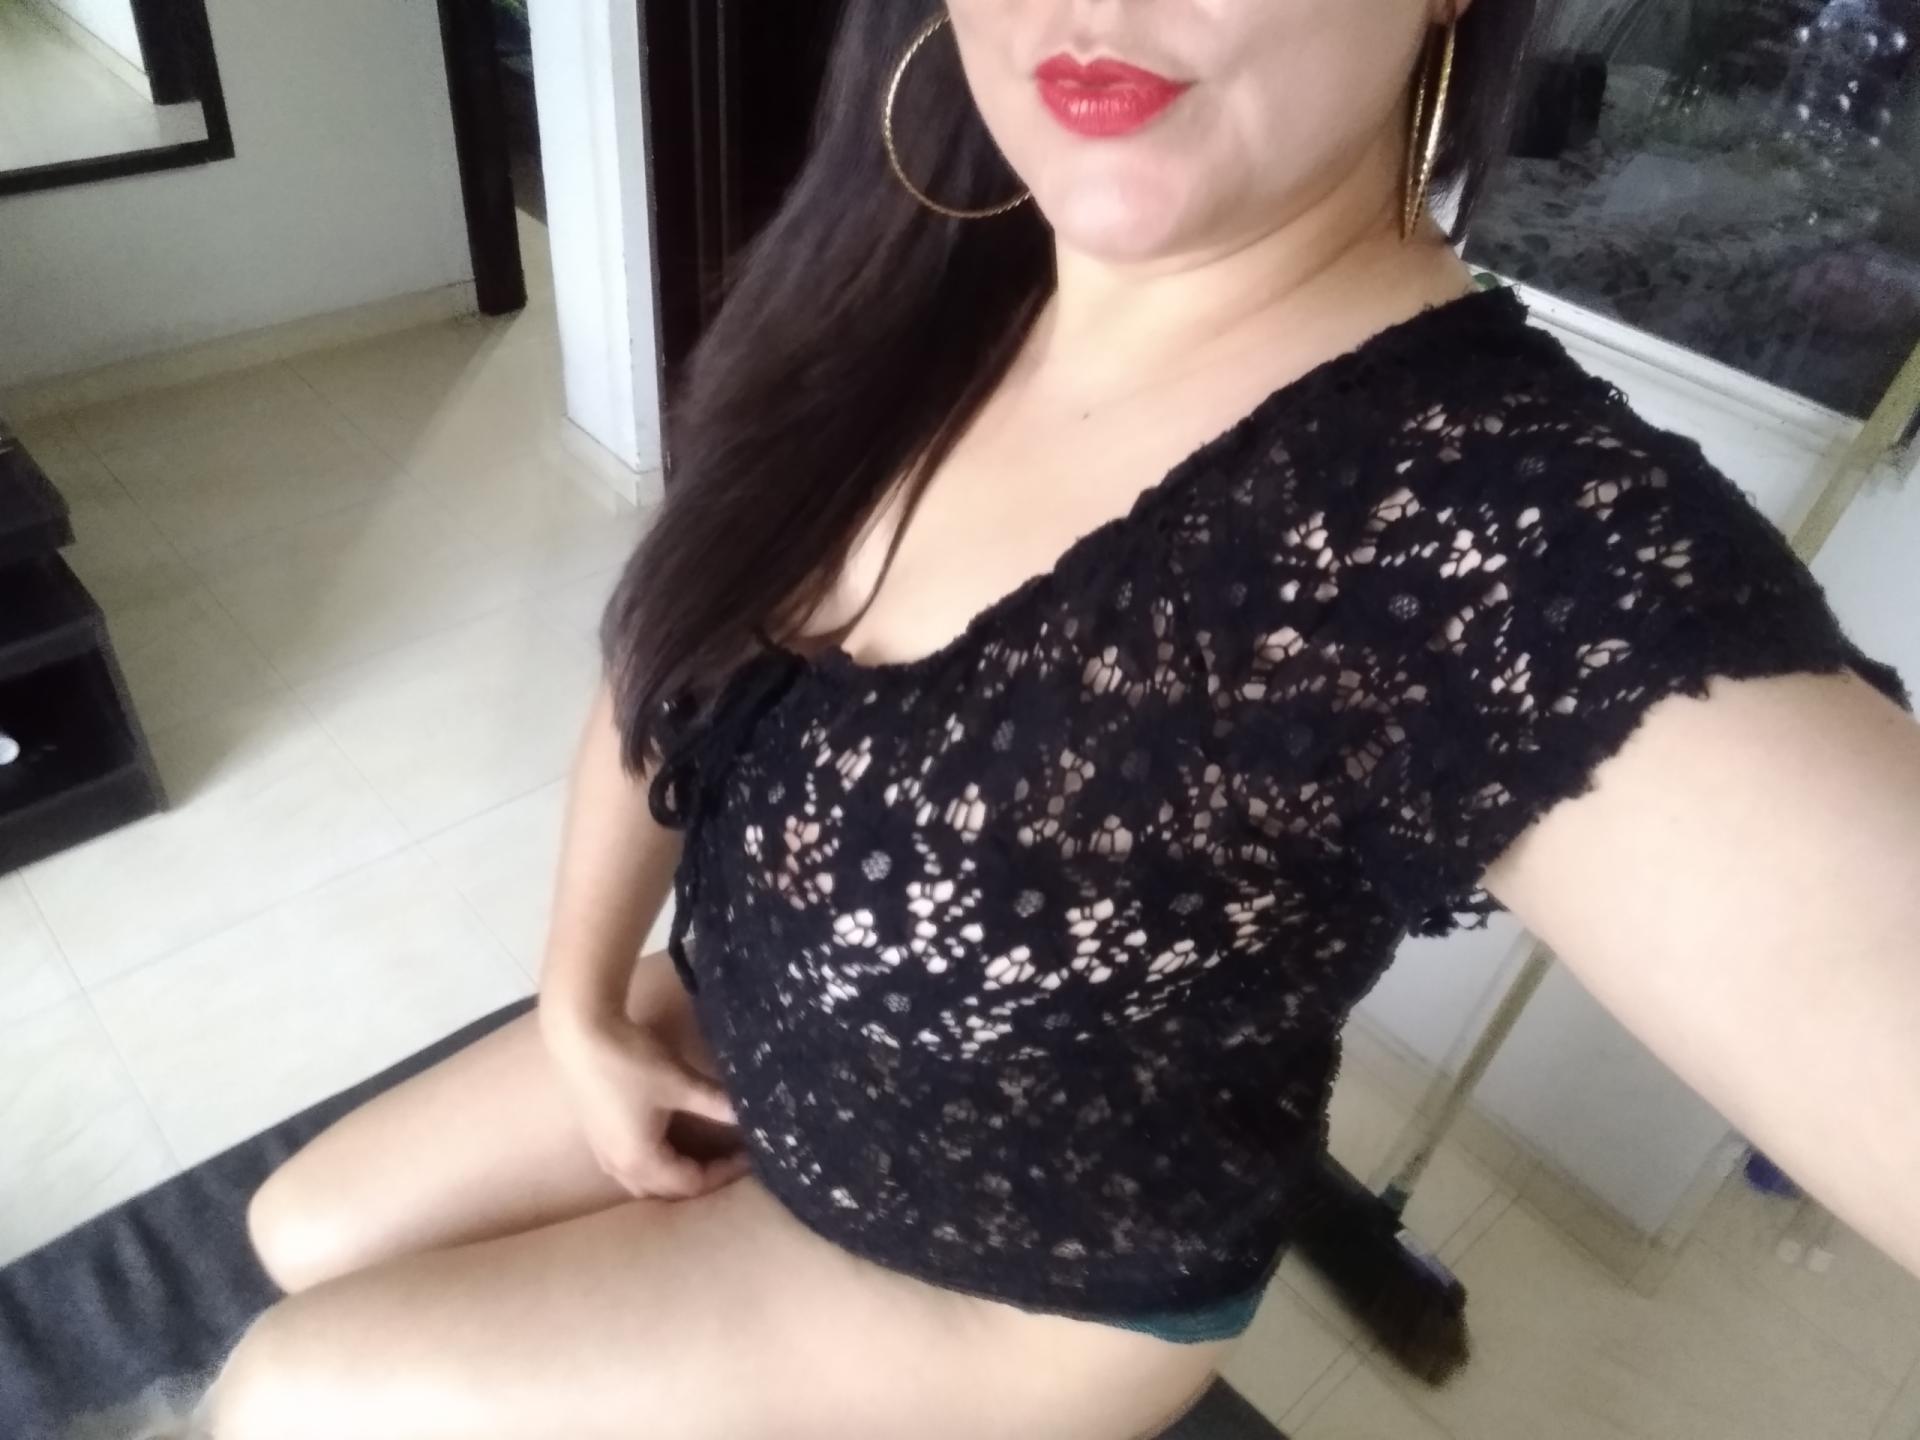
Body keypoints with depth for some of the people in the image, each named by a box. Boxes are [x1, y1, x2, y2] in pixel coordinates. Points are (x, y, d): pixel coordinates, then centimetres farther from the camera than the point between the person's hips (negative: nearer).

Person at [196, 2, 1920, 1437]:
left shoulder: (1520, 535, -36)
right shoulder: (904, 293, -14)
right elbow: (668, 658, -1)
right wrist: (580, 1008, -1)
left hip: (1024, 1286, -5)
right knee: (304, 1232, 18)